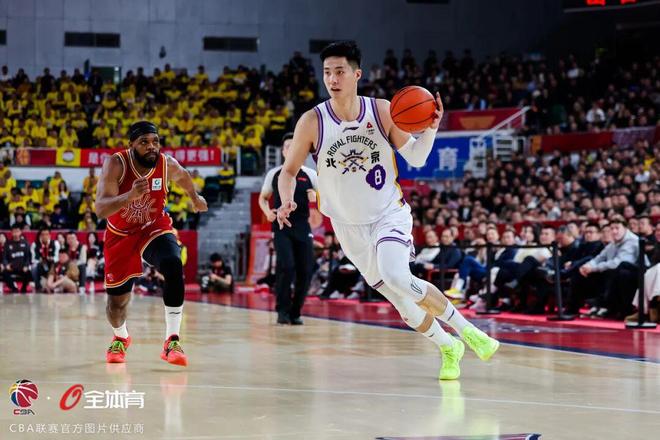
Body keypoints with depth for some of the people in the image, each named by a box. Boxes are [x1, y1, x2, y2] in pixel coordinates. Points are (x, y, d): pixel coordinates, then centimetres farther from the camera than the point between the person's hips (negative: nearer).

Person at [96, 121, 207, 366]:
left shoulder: (167, 164, -18)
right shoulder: (116, 165, -27)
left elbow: (182, 176, 10)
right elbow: (100, 210, -37)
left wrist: (195, 198, 27)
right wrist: (131, 195, -53)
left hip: (155, 228, 1)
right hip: (121, 234, -1)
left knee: (174, 267, -30)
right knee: (117, 301, 5)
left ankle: (172, 342, -24)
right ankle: (120, 339, 42)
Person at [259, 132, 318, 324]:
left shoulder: (310, 174, 7)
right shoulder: (274, 174, 7)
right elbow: (263, 198, 17)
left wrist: (317, 197, -14)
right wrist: (267, 212, -4)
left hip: (303, 228, 2)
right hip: (282, 227, -2)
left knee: (305, 272, -1)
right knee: (286, 267, -19)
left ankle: (295, 312, 14)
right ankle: (282, 310, -6)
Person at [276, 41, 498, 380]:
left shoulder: (381, 111, -10)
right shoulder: (312, 122, -12)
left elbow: (416, 158, -3)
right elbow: (288, 172, -3)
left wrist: (431, 128, -21)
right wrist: (287, 201, -24)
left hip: (389, 213, -2)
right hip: (349, 225, 2)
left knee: (396, 278, -30)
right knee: (402, 301, 4)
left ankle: (463, 327, -12)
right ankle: (447, 347, 31)